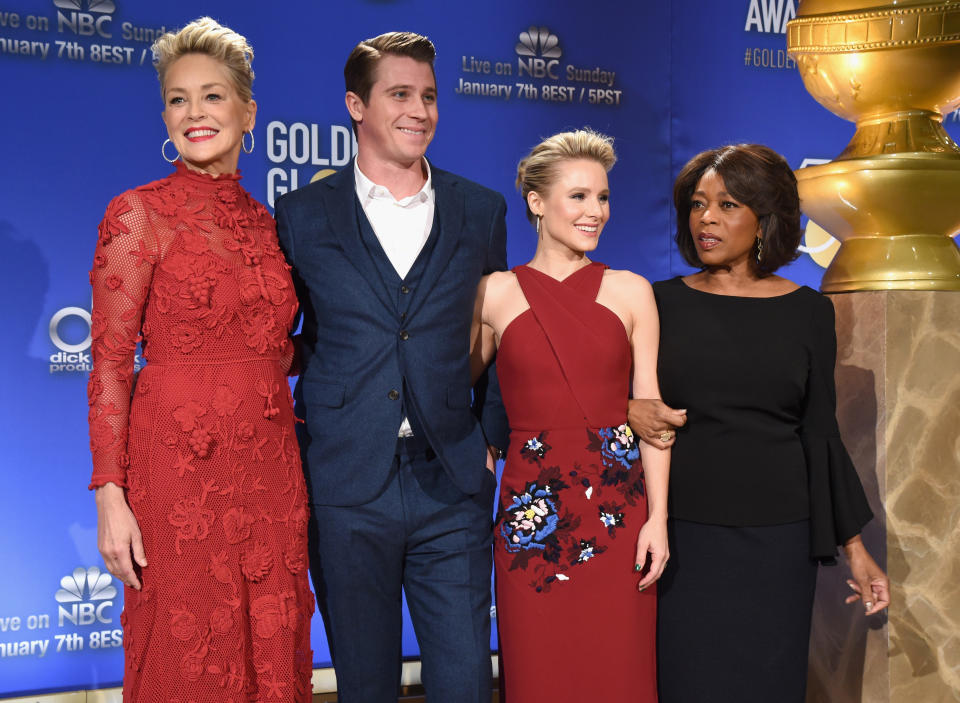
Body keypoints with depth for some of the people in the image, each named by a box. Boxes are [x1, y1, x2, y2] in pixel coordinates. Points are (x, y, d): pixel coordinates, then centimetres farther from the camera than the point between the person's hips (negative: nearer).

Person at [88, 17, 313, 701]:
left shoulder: (268, 223, 12)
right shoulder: (139, 215, -3)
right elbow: (110, 366, -7)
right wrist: (111, 495, -13)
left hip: (272, 474, 5)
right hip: (179, 471, -5)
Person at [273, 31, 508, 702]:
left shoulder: (481, 209, 8)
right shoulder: (303, 214, 3)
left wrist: (491, 438, 7)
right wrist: (296, 447, 1)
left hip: (452, 484, 1)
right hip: (344, 486, -1)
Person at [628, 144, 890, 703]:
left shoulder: (808, 311, 5)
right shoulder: (660, 303, 3)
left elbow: (821, 435, 8)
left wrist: (855, 546, 6)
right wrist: (629, 414, -14)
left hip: (778, 537, 1)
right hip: (680, 536, -1)